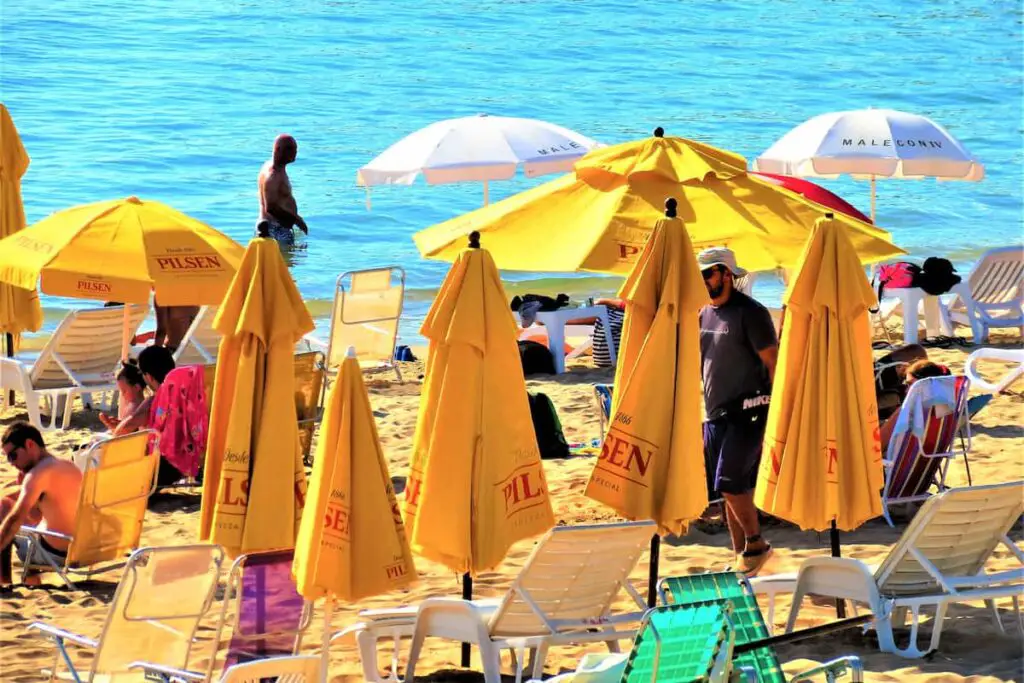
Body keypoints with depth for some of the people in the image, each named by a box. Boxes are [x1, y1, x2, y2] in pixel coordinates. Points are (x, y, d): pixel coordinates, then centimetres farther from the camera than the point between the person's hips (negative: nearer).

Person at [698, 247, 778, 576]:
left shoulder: (750, 313, -10)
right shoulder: (704, 314, 13)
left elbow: (774, 364, -12)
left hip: (746, 412, -7)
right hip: (715, 414, 7)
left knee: (730, 483, -14)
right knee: (732, 488, 8)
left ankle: (756, 544, 3)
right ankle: (740, 555, 15)